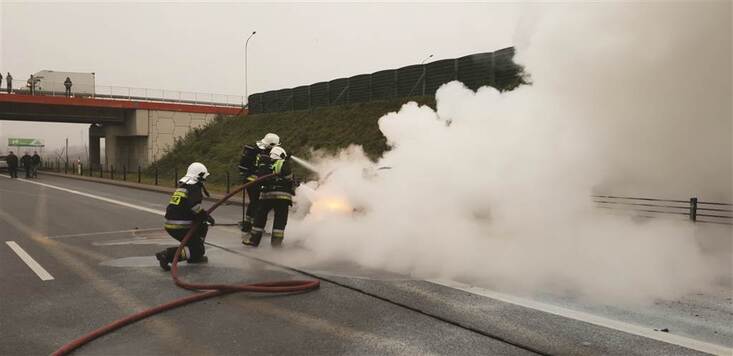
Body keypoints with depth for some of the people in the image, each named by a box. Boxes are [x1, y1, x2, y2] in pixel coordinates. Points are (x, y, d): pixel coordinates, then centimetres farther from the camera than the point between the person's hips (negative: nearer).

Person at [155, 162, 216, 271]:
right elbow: (194, 205, -25)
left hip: (169, 225, 9)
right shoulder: (195, 188, -7)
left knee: (202, 226, 24)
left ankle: (195, 257, 23)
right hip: (180, 227, -9)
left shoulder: (181, 187, 19)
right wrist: (207, 216, -15)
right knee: (197, 250, -1)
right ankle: (168, 255, -16)